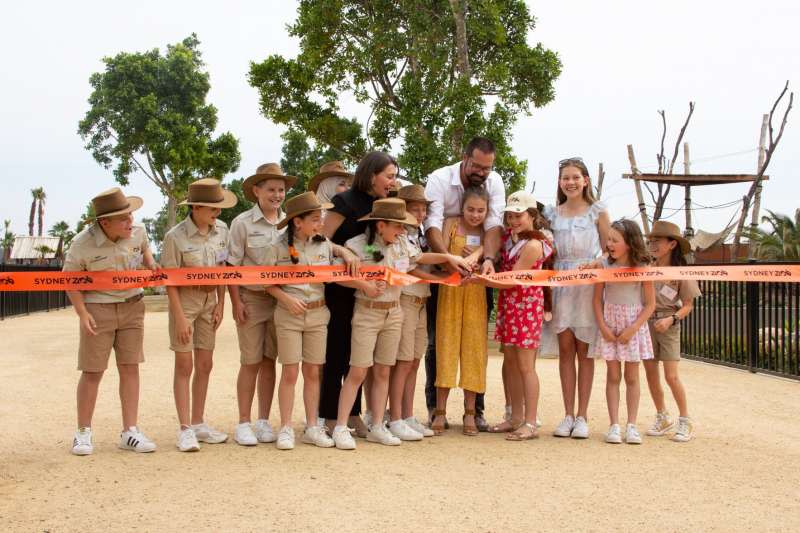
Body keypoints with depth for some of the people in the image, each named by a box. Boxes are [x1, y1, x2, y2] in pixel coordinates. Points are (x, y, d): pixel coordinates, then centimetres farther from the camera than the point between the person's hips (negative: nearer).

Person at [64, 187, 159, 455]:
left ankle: (130, 432, 11)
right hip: (98, 308, -4)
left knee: (130, 367, 4)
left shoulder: (138, 232, -5)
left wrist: (151, 265, 0)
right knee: (92, 371, 1)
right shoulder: (83, 244, -17)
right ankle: (83, 433, 16)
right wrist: (82, 313, -13)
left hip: (132, 305, 4)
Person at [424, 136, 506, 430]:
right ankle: (434, 408, 10)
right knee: (437, 340, 1)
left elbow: (494, 225, -17)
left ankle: (476, 409, 11)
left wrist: (488, 259, -35)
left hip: (478, 269, 3)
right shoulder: (439, 179, -15)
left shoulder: (494, 182, -6)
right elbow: (432, 226, -27)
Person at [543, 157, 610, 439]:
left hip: (589, 284, -2)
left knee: (584, 351, 1)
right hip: (561, 284, 2)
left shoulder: (597, 211, 5)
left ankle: (582, 416, 6)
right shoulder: (552, 213, 11)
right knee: (565, 350, 2)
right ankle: (568, 415, 7)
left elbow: (609, 250, 4)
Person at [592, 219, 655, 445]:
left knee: (632, 377, 5)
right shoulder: (605, 267, -1)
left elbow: (650, 304, -4)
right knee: (613, 376, 2)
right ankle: (614, 426, 5)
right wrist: (603, 326, -9)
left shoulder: (642, 269, -5)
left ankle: (631, 426, 10)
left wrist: (633, 329, -13)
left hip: (633, 326, -1)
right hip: (609, 325, 1)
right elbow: (597, 299, 2)